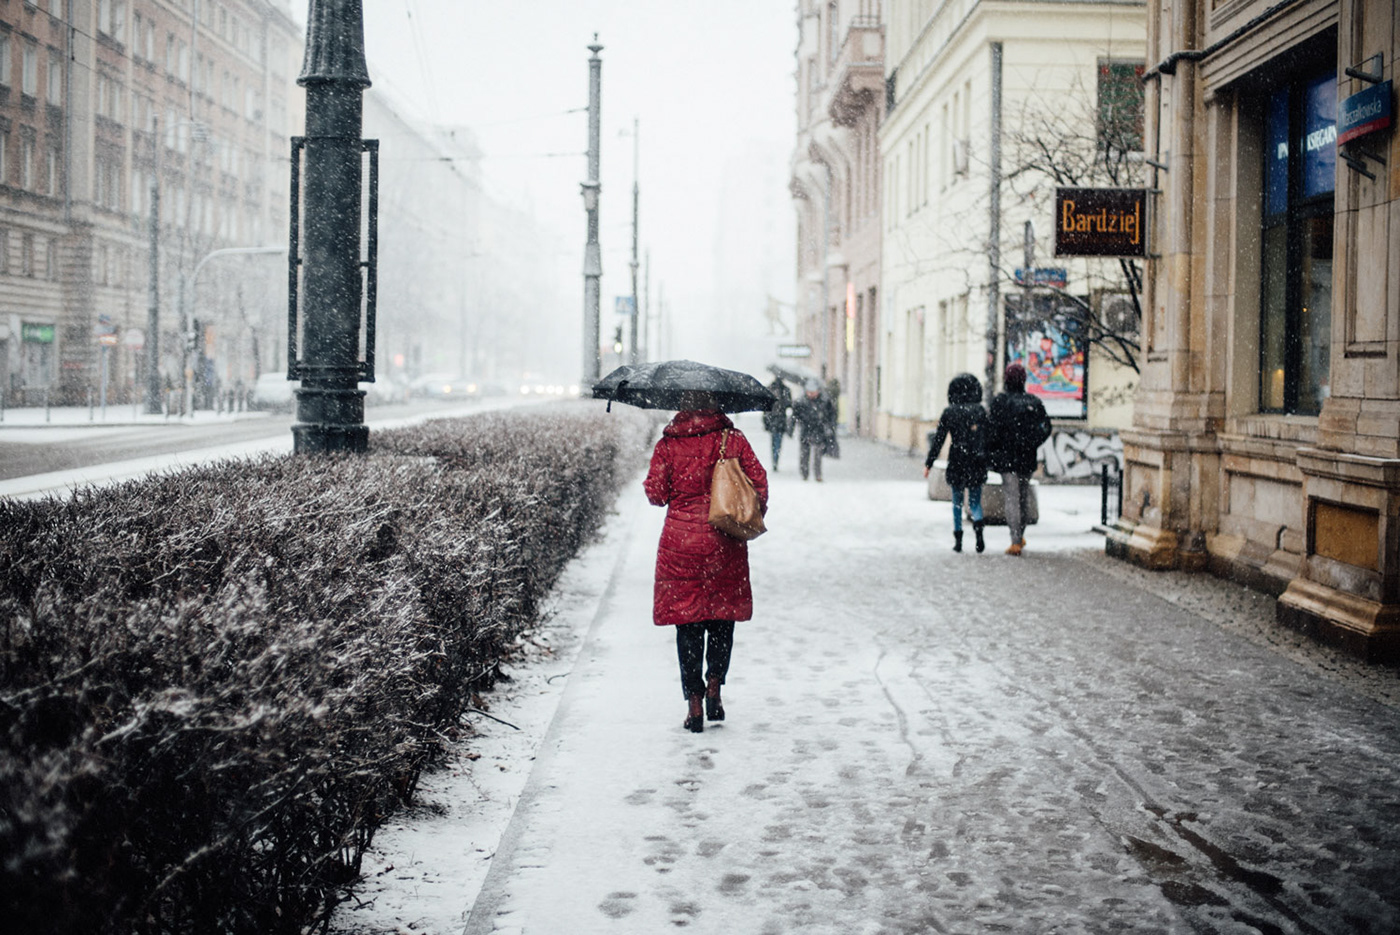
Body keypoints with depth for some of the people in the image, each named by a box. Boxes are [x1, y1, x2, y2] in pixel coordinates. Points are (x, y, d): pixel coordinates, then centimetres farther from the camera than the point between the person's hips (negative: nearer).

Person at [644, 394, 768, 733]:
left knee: (688, 622, 4)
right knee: (722, 615, 15)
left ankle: (694, 701, 2)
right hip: (724, 540, 1)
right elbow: (759, 482, -1)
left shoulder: (668, 444, -2)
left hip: (680, 539, -1)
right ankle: (714, 685, 2)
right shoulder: (733, 438, 0)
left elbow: (655, 493, -3)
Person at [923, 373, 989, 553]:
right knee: (975, 501, 9)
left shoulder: (949, 413, -3)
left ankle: (958, 539, 9)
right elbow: (989, 437, 2)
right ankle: (978, 525, -21)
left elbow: (938, 440, -3)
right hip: (977, 464, 1)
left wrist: (928, 463, 3)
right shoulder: (981, 411, 1)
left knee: (957, 503, 12)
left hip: (956, 463, -1)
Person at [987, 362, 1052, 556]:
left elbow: (993, 430, -12)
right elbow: (1045, 428, 6)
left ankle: (1016, 542, -10)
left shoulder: (1001, 401, -9)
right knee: (1022, 498, 18)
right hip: (1028, 460, 5)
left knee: (1011, 498, -3)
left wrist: (989, 453, -1)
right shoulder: (1034, 402, 5)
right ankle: (1020, 536, 29)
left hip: (1007, 459, -4)